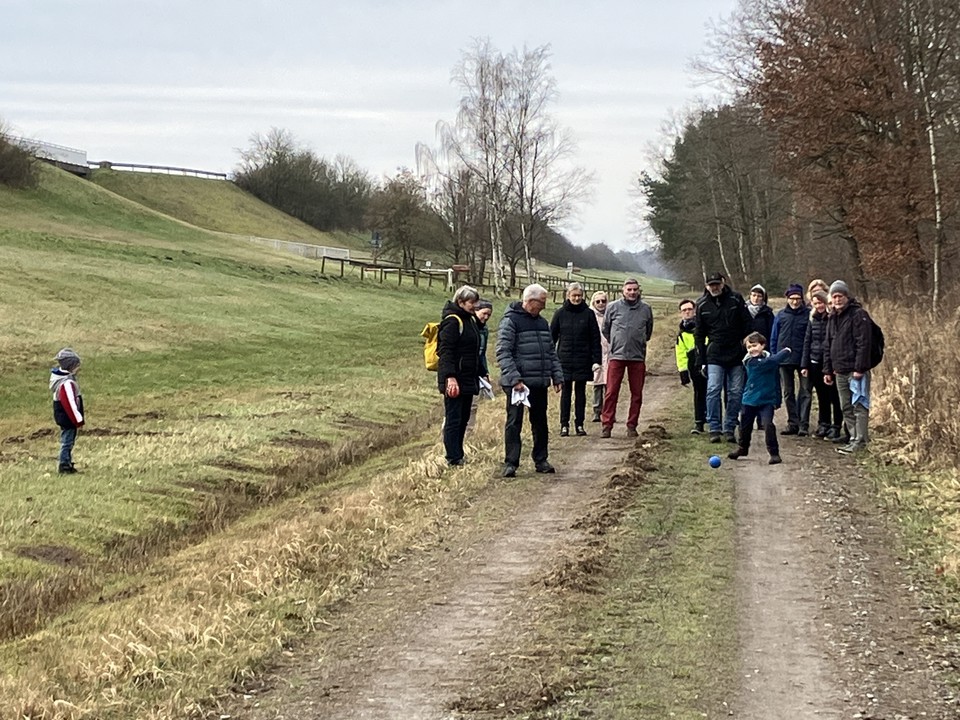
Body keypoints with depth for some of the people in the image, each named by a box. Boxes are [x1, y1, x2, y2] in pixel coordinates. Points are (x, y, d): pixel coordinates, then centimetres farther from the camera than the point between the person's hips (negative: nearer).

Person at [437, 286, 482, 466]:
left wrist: (480, 374, 23)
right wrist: (450, 377, -26)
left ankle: (458, 456, 17)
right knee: (453, 419, -6)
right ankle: (453, 458, -5)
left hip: (468, 379, 9)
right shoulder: (452, 321, -12)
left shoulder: (471, 319, 16)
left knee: (464, 419, 11)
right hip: (454, 379, -9)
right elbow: (446, 351, -18)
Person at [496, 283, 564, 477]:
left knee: (540, 423, 12)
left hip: (540, 382, 7)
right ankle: (510, 463, -2)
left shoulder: (542, 322, 15)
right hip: (517, 383, -7)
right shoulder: (511, 320, -8)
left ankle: (540, 460, 21)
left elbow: (551, 352, 21)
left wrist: (557, 376, 13)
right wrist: (514, 379, -22)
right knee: (514, 423, -4)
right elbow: (503, 352, -15)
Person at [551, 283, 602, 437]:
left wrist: (596, 360, -5)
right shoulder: (560, 314, 2)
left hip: (583, 360, 0)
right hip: (565, 359, 0)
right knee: (566, 391, 2)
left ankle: (580, 424, 13)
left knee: (580, 392, 6)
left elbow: (595, 338, 1)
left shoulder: (588, 314, 1)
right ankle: (564, 425, 5)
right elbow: (552, 336, 6)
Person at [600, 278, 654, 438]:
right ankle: (607, 425, -1)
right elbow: (605, 329, 13)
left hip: (638, 357, 2)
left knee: (637, 393, 5)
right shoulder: (613, 307, 0)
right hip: (617, 356, -2)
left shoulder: (646, 309, 5)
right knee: (611, 392, -5)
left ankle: (632, 426, 13)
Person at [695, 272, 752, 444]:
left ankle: (729, 428, 9)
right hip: (714, 355, 0)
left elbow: (748, 325, 3)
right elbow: (699, 334, 9)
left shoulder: (736, 299, 0)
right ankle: (714, 429, -8)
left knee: (735, 393, 1)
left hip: (736, 354, 0)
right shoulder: (702, 304, 3)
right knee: (713, 391, -11)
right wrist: (702, 360, 5)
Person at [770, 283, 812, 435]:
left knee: (805, 392, -4)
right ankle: (793, 423, 16)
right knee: (788, 393, 9)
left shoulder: (808, 314, -2)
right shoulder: (781, 315, 6)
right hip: (785, 360, 3)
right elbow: (774, 337, 10)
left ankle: (803, 424, -4)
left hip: (803, 360, -3)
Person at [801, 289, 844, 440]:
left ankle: (836, 426, 8)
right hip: (815, 363, 5)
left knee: (834, 397, 2)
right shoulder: (813, 319, 9)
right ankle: (823, 425, 20)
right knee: (822, 396, 12)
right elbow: (807, 341, 12)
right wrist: (805, 364, 7)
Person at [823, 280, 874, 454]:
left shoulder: (858, 315, -9)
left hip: (856, 370, -8)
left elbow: (863, 343, -15)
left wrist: (859, 368, -20)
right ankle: (854, 438, 17)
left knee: (859, 406, -7)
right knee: (846, 408, 11)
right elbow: (828, 346, 21)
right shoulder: (832, 318, 17)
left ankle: (860, 441, -7)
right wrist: (827, 369, 15)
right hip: (840, 371, 8)